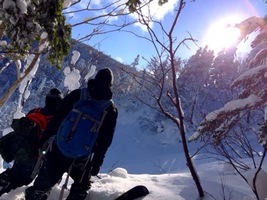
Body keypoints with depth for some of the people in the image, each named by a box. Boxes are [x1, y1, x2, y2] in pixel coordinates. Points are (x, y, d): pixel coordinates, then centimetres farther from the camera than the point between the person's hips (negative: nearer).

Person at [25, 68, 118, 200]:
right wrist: (97, 163, 4)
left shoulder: (76, 94, -2)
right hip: (82, 156, 0)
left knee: (45, 181, 22)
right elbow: (105, 141, -2)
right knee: (81, 186, 23)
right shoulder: (111, 110, -2)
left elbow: (58, 118, -3)